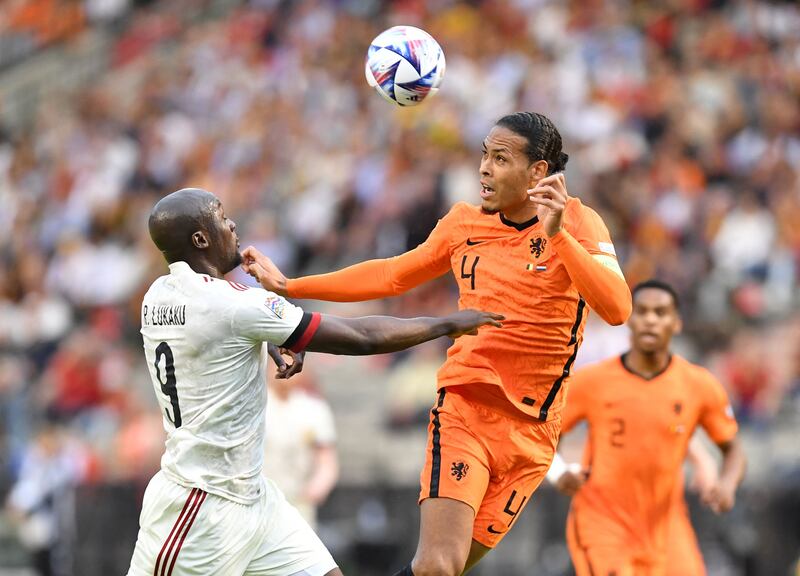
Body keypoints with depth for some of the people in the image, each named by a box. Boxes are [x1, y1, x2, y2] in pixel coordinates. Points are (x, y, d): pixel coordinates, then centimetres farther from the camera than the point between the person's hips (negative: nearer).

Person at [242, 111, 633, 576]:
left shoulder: (577, 222, -5)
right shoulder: (465, 223, 7)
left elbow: (617, 309, -20)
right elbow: (391, 276, 20)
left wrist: (559, 235, -32)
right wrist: (289, 287, 19)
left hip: (531, 430, -1)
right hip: (464, 410, 1)